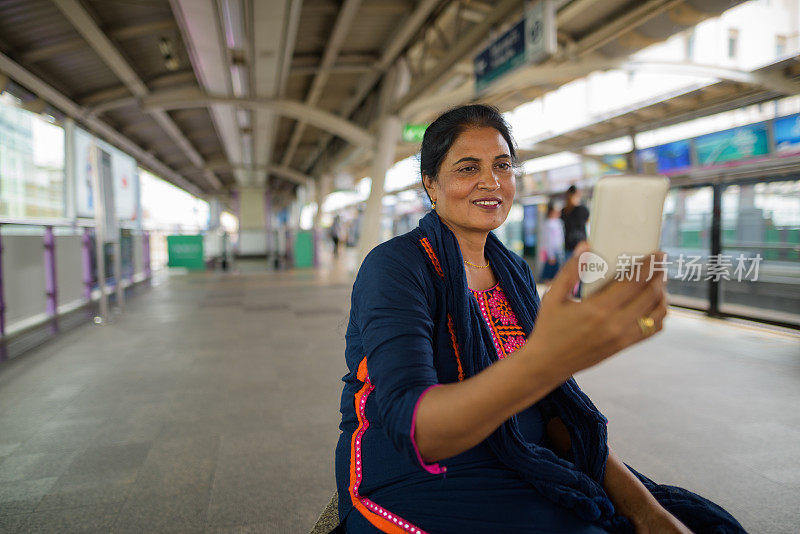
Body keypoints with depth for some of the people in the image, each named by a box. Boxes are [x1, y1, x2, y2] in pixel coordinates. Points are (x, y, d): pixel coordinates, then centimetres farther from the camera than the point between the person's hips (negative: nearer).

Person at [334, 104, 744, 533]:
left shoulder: (514, 271, 6)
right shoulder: (394, 266, -15)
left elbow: (554, 406, 5)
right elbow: (413, 429, -29)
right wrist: (545, 359, -45)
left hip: (520, 473, 6)